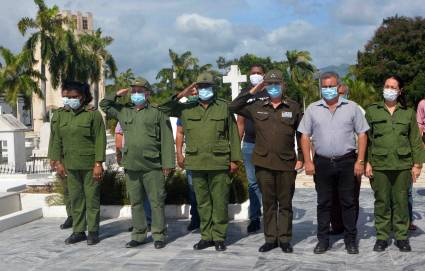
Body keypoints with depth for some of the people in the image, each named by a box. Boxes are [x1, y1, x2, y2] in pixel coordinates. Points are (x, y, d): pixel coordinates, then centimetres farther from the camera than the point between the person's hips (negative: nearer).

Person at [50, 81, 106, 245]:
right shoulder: (61, 115, 8)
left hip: (90, 165, -4)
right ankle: (78, 231, 19)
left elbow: (100, 140, -9)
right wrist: (57, 162, 4)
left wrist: (99, 164, -14)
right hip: (70, 165, 5)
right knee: (75, 199, 10)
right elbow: (57, 140, 11)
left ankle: (93, 231, 13)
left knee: (92, 198, 2)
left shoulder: (93, 114, -6)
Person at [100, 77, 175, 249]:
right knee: (136, 202, 11)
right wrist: (117, 95, 8)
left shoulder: (157, 113, 0)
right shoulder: (124, 111, 13)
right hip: (131, 166, 5)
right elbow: (104, 105, 25)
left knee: (156, 202, 0)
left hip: (152, 167, -4)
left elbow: (167, 140, -3)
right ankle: (138, 235, 20)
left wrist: (167, 163, -8)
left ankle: (158, 235, 9)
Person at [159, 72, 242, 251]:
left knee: (219, 202, 1)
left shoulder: (224, 107, 4)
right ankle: (206, 236, 19)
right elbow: (164, 108, 12)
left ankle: (219, 237, 11)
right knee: (202, 203, 10)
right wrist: (181, 95, 0)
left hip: (219, 163, -3)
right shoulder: (187, 109, 10)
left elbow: (233, 135, 5)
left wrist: (234, 159, 0)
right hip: (196, 164, 3)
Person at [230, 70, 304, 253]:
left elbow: (301, 133, 9)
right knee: (268, 202, 8)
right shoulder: (257, 107, 7)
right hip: (263, 163, 1)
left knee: (285, 202, 5)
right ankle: (270, 238, 17)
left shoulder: (293, 107, 5)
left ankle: (284, 238, 15)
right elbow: (233, 107, 6)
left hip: (286, 163, -1)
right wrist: (252, 92, 2)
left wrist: (301, 158, 3)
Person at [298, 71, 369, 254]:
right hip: (322, 162, 1)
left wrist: (360, 161, -4)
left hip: (347, 162, -1)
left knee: (348, 202, 5)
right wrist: (307, 162, -3)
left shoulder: (352, 107, 4)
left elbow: (362, 134, 3)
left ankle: (350, 240, 15)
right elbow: (305, 136, 5)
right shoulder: (312, 109, 6)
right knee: (323, 203, 8)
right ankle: (323, 239, 17)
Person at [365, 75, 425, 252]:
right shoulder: (372, 111, 5)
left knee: (401, 201, 4)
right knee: (381, 201, 4)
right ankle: (382, 236, 14)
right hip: (379, 164, -1)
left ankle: (401, 236, 16)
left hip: (402, 164, 1)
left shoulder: (408, 113, 8)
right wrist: (367, 162, -1)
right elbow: (366, 139, 5)